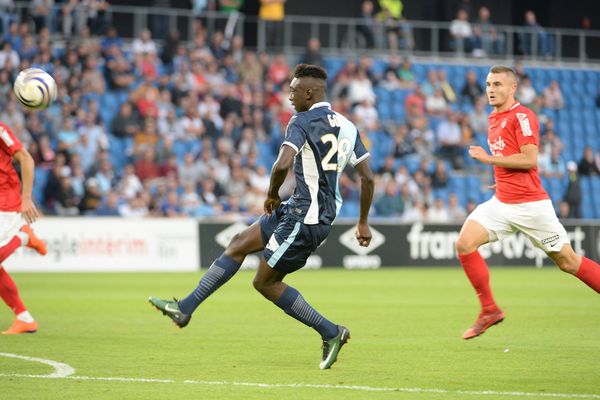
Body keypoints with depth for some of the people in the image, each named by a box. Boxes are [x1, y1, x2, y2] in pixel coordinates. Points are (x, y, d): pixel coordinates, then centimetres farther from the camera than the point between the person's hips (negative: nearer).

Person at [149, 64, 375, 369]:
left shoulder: (302, 122, -13)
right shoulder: (347, 126, 10)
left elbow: (283, 164, -27)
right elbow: (367, 178, 11)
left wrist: (272, 194, -7)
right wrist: (363, 223, 19)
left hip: (305, 218, -9)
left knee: (265, 282, 3)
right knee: (239, 244, 13)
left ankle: (330, 333, 6)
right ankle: (185, 309, 14)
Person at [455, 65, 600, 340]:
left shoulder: (522, 116, -12)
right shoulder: (494, 119, 15)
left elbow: (529, 159, -21)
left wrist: (488, 158, -16)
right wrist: (502, 177, 15)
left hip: (529, 203, -8)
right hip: (501, 202, 8)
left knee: (568, 262, -2)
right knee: (464, 244, -10)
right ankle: (490, 310, -1)